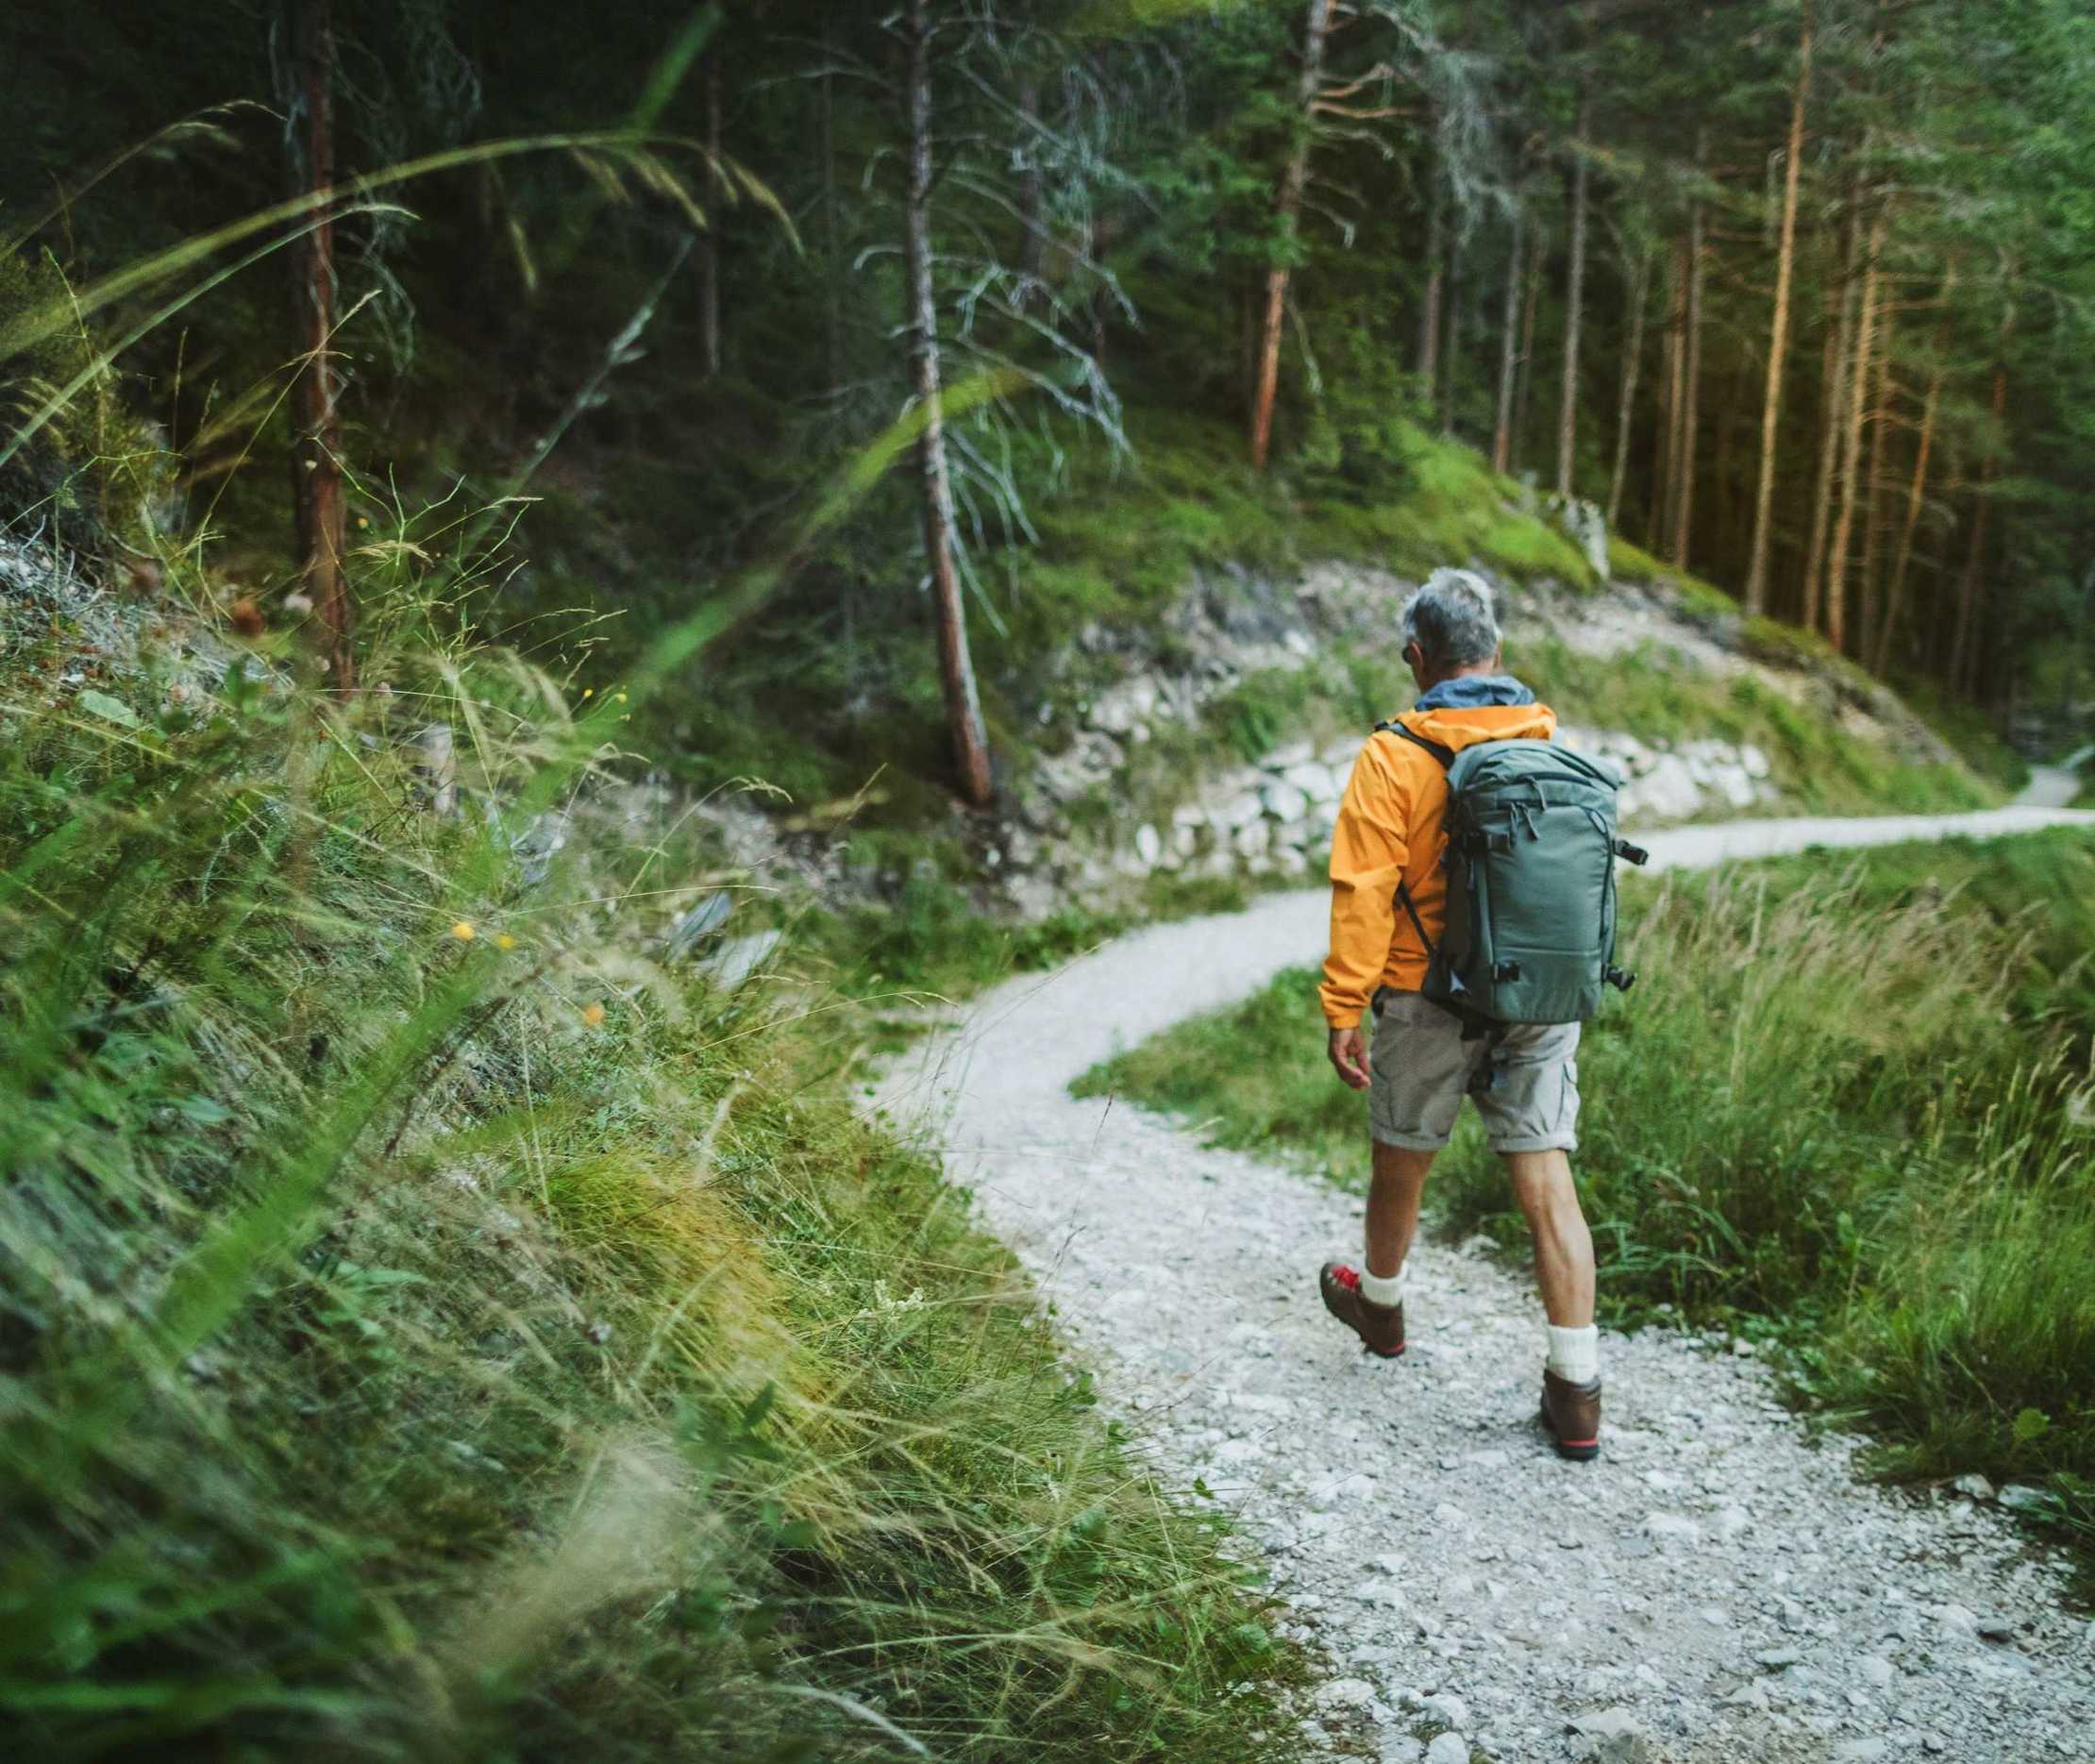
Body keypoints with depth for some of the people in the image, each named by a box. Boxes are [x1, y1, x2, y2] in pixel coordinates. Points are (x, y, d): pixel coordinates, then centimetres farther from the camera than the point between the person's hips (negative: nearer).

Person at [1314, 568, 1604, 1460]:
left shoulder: (1395, 756, -13)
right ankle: (1576, 1393, 4)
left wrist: (1344, 1007, -9)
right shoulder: (1553, 745, 2)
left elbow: (1364, 893, -15)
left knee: (1401, 1166, 18)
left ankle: (1379, 1305, 42)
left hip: (1432, 1005, -3)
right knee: (1547, 1187, 3)